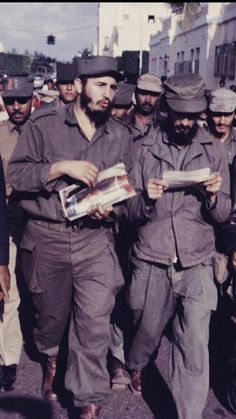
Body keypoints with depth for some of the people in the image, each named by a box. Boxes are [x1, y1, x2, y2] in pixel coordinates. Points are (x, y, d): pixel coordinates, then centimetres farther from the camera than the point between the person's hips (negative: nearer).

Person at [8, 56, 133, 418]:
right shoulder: (43, 125, -1)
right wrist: (62, 167, -20)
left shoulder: (121, 135, 7)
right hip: (46, 238, 0)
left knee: (94, 323, -5)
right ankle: (51, 357, 52)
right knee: (50, 313, 18)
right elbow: (16, 174, -7)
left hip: (95, 240, 1)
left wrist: (111, 209, -10)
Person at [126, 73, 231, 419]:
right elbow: (131, 212, 0)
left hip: (197, 262, 0)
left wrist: (214, 195, -18)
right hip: (151, 260, 0)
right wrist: (146, 198, -21)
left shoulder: (213, 151, 2)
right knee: (147, 329, 18)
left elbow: (222, 215, 3)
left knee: (194, 345, -6)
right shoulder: (145, 150, 0)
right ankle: (137, 366, 51)